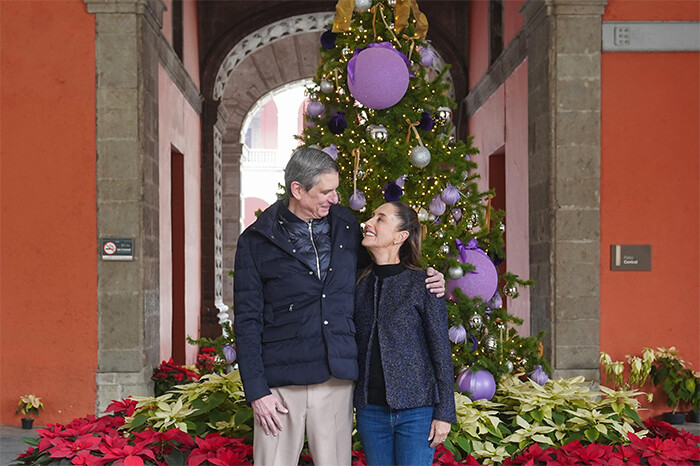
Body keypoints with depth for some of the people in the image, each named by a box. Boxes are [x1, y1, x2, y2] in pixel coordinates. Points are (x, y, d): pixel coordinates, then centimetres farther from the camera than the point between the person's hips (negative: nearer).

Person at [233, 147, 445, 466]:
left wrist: (426, 282, 5)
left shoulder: (346, 226, 9)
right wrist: (256, 391, -7)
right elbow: (247, 320, -1)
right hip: (281, 382, -3)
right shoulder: (257, 240, -1)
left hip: (336, 379, 3)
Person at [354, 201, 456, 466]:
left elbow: (441, 351, -5)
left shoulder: (423, 284, -6)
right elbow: (354, 347, 13)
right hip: (371, 411, 4)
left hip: (416, 411, -4)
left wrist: (444, 413, -7)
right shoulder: (360, 285, 7)